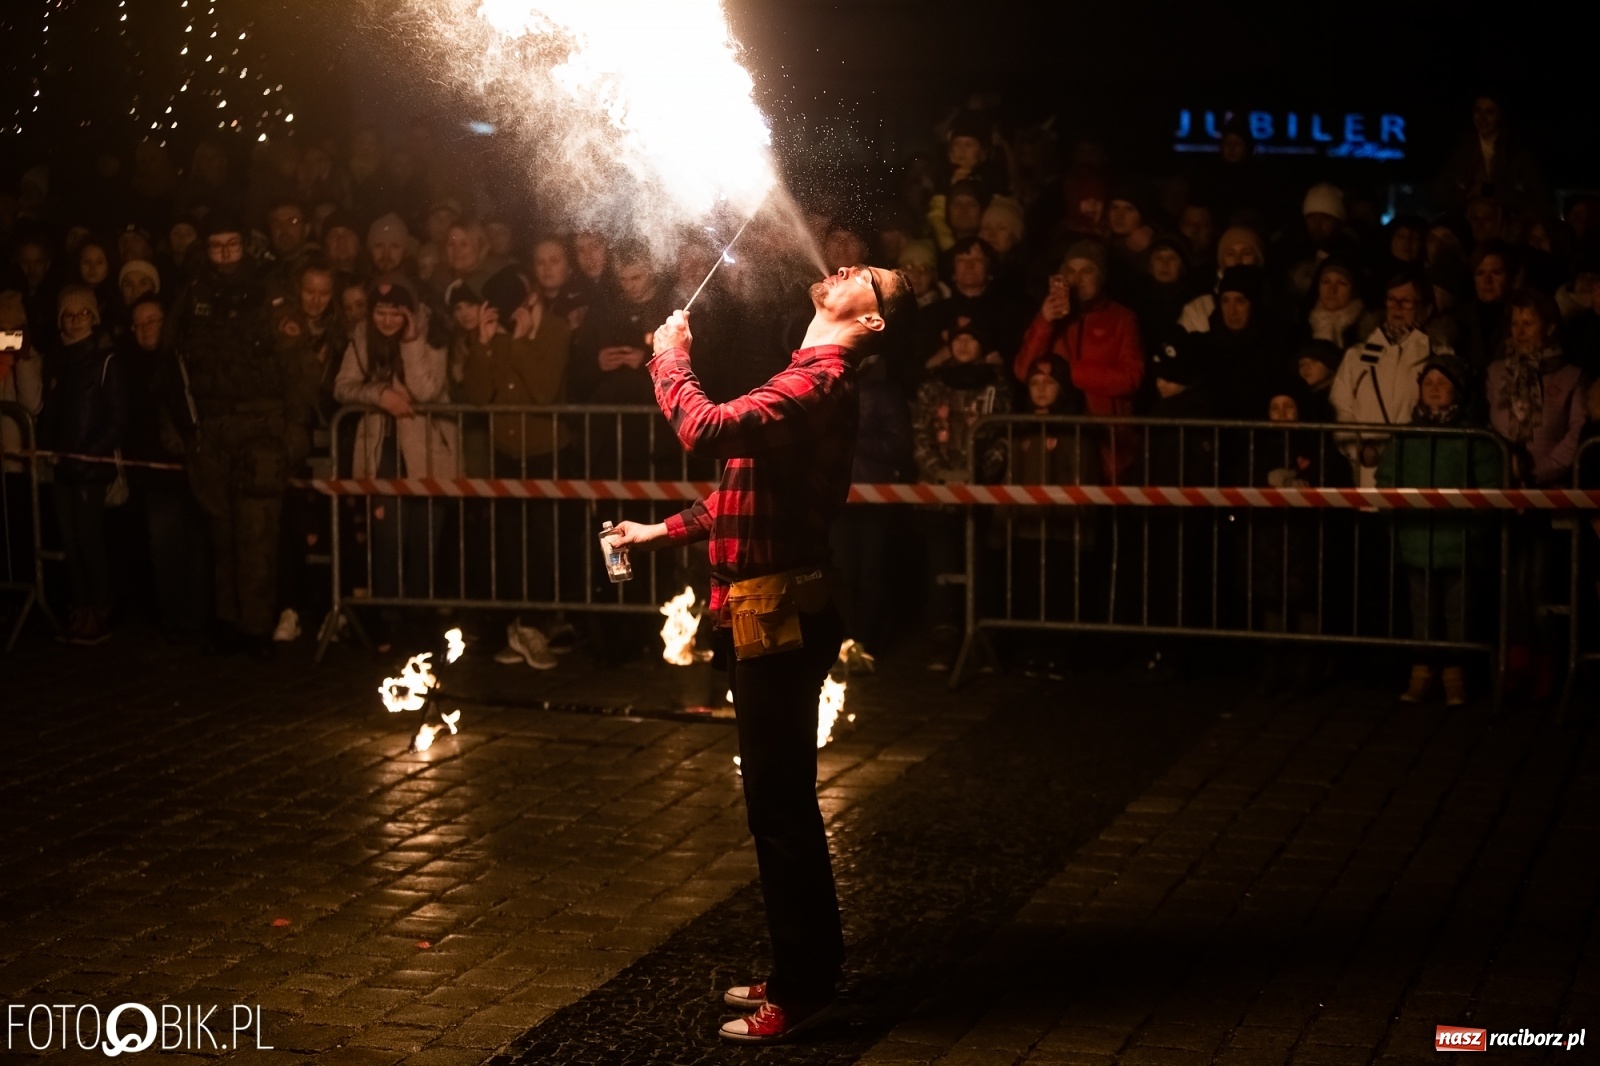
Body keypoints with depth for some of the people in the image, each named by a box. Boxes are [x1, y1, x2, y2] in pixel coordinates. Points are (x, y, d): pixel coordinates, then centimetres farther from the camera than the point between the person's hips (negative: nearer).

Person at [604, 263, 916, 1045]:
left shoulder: (817, 382, -17)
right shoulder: (814, 381, 16)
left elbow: (706, 429, -30)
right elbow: (746, 492, 24)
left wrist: (670, 356, -13)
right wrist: (663, 532, 20)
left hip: (779, 617, -10)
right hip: (766, 614, 10)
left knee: (779, 805, -3)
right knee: (782, 799, 17)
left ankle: (802, 990, 7)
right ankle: (806, 967, 28)